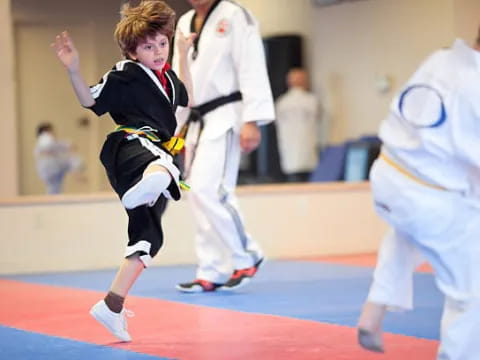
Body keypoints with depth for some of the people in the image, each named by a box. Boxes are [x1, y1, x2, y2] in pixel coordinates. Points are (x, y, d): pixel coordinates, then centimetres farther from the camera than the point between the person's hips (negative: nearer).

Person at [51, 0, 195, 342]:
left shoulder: (167, 77, 18)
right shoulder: (125, 75, -6)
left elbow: (186, 98, 37)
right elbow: (90, 99, -6)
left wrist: (184, 56, 36)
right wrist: (74, 70, -21)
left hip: (155, 156, 8)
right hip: (130, 146, -8)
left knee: (148, 234, 7)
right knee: (160, 164, -44)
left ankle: (112, 305, 13)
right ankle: (148, 185, -83)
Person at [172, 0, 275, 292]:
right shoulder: (184, 24, 15)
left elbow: (251, 70, -14)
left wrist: (251, 121, -20)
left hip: (226, 116, -8)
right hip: (198, 121, 8)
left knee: (207, 189, -19)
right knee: (201, 195, 6)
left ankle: (245, 256, -3)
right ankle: (212, 273, 13)